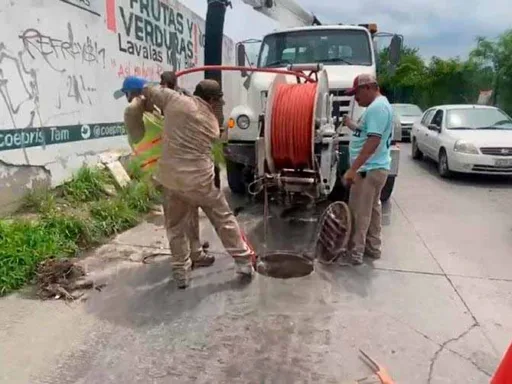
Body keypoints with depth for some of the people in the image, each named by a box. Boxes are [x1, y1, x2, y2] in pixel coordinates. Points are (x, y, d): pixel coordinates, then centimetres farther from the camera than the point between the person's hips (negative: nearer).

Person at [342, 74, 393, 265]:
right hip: (375, 168, 11)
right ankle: (373, 247, 29)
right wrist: (352, 125, 12)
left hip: (368, 169, -11)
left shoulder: (377, 107, -18)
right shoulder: (379, 105, 16)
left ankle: (355, 253, 7)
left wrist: (353, 169, -29)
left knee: (358, 213, -3)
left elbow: (373, 142, -27)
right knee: (372, 208, 18)